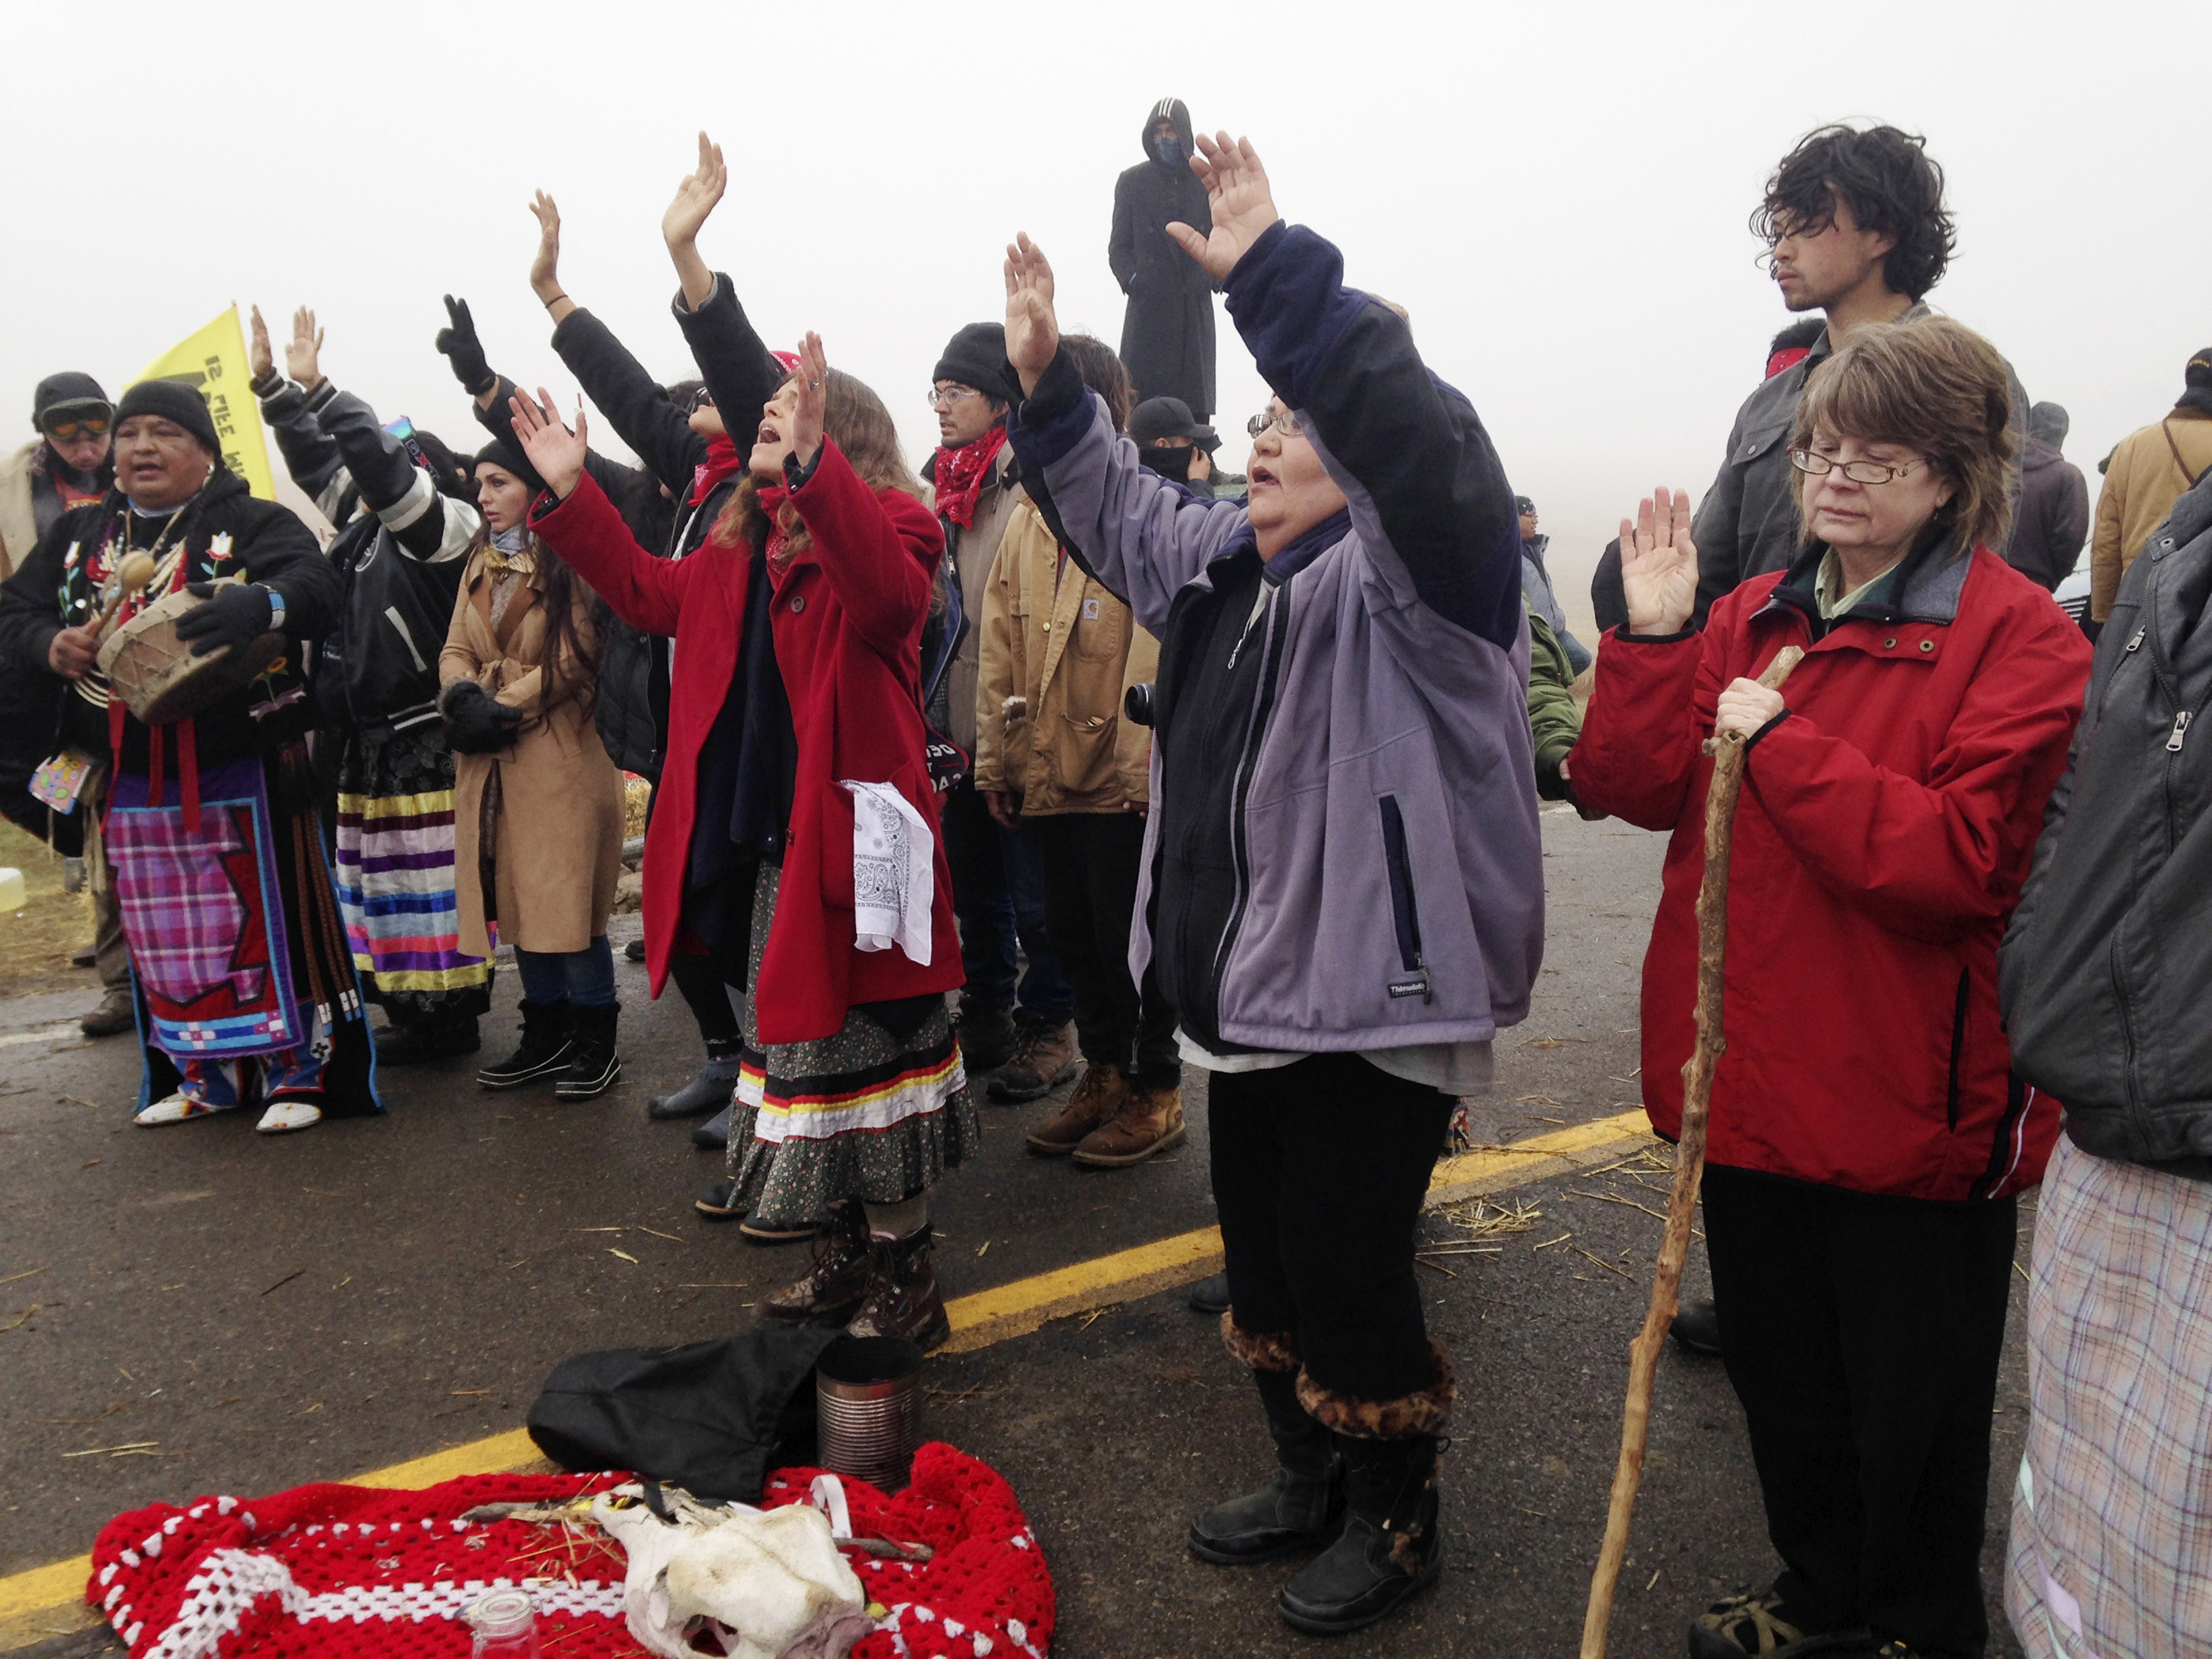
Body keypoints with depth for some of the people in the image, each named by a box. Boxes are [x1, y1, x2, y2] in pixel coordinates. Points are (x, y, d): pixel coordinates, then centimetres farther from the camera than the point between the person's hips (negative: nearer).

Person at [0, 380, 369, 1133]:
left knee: (266, 923, 2)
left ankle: (297, 1073, 14)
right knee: (165, 941, 14)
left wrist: (260, 603, -45)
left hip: (240, 778, -5)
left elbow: (317, 583, -23)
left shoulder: (252, 522, -6)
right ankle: (203, 1077, 28)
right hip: (132, 789, 5)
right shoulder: (78, 534, 11)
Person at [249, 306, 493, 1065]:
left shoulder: (444, 526, -9)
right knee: (383, 880, 12)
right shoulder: (367, 528, 15)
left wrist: (315, 387, -19)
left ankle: (449, 1016, 6)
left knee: (429, 881, -3)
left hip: (425, 746, -9)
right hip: (371, 746, 9)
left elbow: (380, 470, -22)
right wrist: (270, 384, 18)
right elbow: (317, 464, 23)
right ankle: (409, 1009, 21)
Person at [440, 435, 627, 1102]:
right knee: (515, 900, 11)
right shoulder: (481, 565, 17)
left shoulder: (572, 562, -8)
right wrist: (463, 696, -8)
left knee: (567, 901, -4)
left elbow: (573, 662, -13)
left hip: (559, 753, -7)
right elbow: (456, 650, 13)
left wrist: (503, 707, -14)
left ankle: (597, 1042, 8)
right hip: (490, 760, 7)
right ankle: (546, 1036, 23)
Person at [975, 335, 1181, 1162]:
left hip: (1121, 775, -7)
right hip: (1048, 771, 7)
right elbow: (1002, 642, 14)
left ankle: (1156, 1090, 18)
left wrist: (1145, 761, -20)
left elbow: (1157, 643, -16)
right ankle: (1103, 1075, 31)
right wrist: (996, 754, 11)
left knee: (1128, 934, 2)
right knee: (1073, 931, 15)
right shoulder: (1030, 517, 14)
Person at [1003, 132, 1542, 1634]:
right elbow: (1121, 510, 27)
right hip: (1250, 994, 9)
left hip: (1377, 1003, -9)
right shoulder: (1225, 562, 12)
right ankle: (1309, 1479, 42)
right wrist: (1047, 384, 16)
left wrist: (1275, 279, -41)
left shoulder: (1408, 570, -14)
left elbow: (1426, 449, -35)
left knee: (1348, 1272, 3)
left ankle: (1396, 1524, 27)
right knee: (1262, 1255, 21)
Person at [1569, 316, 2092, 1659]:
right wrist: (1654, 636, -11)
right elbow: (1635, 789, 0)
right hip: (1756, 1077, 6)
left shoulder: (2023, 640, -12)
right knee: (1782, 1372, 22)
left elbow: (1961, 857, -23)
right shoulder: (1755, 617, 7)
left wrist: (1782, 743, -22)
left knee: (1911, 1403, 13)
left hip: (1911, 1096, -6)